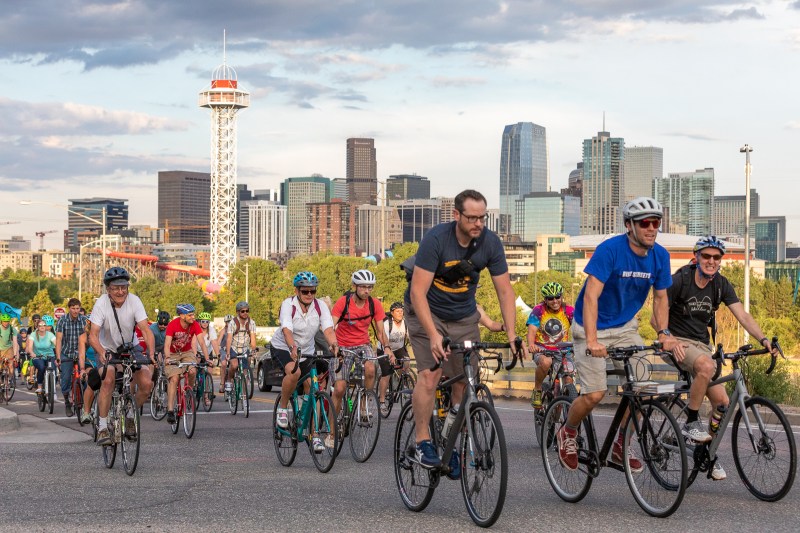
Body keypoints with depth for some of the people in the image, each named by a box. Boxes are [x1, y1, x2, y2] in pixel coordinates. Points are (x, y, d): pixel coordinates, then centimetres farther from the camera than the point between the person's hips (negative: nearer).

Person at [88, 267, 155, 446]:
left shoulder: (134, 301, -17)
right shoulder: (101, 304, -21)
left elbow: (145, 329, -23)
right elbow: (93, 335, -29)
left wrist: (151, 353, -39)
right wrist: (102, 353, -48)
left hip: (129, 349, 2)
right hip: (107, 351, -2)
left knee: (146, 384, -17)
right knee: (108, 380, -30)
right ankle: (102, 428, -22)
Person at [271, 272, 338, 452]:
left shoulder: (320, 307, -13)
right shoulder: (288, 305, -22)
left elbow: (328, 329, -26)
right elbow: (287, 330, -37)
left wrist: (334, 345, -47)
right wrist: (293, 348, -56)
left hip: (307, 351, 4)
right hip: (283, 348, -4)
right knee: (294, 372, -35)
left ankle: (314, 435, 1)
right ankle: (282, 408, -11)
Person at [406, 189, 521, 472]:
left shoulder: (490, 242, -15)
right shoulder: (436, 239, -27)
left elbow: (505, 291, -8)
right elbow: (418, 292, -28)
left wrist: (511, 334, -19)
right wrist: (433, 335, -38)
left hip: (464, 316, 4)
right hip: (426, 311, -4)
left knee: (464, 382, -1)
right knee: (430, 373, -20)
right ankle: (423, 443, -9)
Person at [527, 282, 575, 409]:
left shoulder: (570, 311, -3)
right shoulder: (538, 311, -6)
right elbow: (532, 330, -18)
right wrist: (531, 345, -41)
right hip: (542, 349, -2)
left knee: (569, 380, -18)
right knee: (546, 362, -37)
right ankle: (537, 390, -11)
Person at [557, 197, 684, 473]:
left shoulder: (660, 255, -6)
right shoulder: (609, 250, -24)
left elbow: (660, 298, 6)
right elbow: (591, 296, -30)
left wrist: (663, 334, -7)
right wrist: (592, 341, -39)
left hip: (625, 326, 5)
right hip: (592, 328, -5)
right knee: (595, 393, -14)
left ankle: (620, 446, 10)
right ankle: (568, 433, 17)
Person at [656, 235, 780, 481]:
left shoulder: (721, 284, 1)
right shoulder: (680, 280, -13)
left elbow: (742, 315, -7)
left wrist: (763, 339, -24)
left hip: (701, 344, 6)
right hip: (677, 341, -6)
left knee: (722, 402, -5)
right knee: (707, 366, -37)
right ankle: (691, 423, -22)